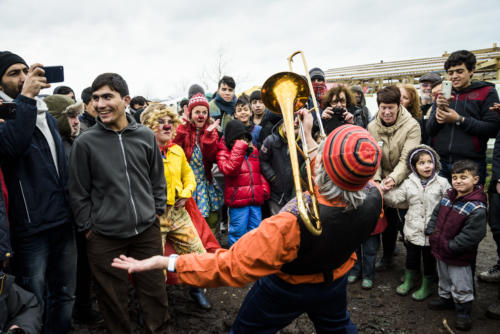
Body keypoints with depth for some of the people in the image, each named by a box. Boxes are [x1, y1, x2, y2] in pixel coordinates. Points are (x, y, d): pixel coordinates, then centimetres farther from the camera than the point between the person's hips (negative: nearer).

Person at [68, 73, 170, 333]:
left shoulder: (145, 136, 1)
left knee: (155, 291, 13)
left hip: (147, 230, 2)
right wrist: (88, 227, -1)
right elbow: (78, 192, 0)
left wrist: (157, 210, 8)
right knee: (113, 297, 11)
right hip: (104, 237, -2)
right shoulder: (85, 142, -6)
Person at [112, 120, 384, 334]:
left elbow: (230, 265, -39)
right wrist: (308, 136, 1)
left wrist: (162, 262, -31)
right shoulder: (373, 198, -30)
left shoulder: (294, 223, -47)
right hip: (334, 285, 5)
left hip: (287, 287, -4)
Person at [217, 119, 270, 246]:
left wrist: (265, 188, 12)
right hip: (237, 200, -5)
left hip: (256, 199, 6)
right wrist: (239, 147, -19)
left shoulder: (253, 150, 15)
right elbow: (229, 169, -22)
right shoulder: (224, 153, -2)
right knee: (238, 231, -2)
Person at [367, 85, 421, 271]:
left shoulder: (412, 126, -14)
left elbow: (407, 159, -21)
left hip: (406, 181, -4)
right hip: (384, 182, 4)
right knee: (388, 220, 14)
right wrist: (376, 180, -19)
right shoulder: (372, 127, -1)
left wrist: (393, 178, -35)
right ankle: (387, 257, 33)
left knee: (404, 222, -4)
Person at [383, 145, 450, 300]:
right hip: (412, 231, 2)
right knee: (411, 258, 20)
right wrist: (385, 190, -21)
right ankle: (409, 280, 43)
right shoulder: (408, 183, -3)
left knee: (429, 260, 14)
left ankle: (428, 286, 36)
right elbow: (394, 200, -5)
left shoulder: (442, 183, -6)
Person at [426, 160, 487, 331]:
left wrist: (450, 246, -23)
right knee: (444, 278, 27)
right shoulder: (449, 196, -2)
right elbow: (436, 213, 11)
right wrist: (431, 232, 1)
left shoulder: (476, 208, -24)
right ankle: (445, 298, 49)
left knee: (461, 285, 10)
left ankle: (463, 311, 30)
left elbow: (471, 235, -26)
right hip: (441, 251, 7)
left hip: (459, 258, -7)